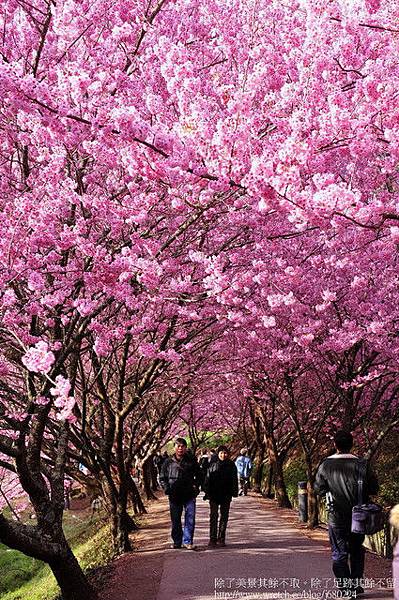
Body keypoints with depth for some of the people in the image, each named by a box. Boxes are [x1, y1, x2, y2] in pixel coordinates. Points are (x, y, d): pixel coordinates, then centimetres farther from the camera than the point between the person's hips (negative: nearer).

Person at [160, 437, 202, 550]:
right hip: (174, 495, 1)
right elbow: (162, 478, 11)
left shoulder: (191, 461, 5)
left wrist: (196, 486, -1)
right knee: (175, 520, 8)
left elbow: (199, 476, 15)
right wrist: (166, 488, -5)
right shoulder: (168, 462, 6)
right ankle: (177, 541, 19)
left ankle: (187, 541, 2)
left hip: (189, 495, -1)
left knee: (190, 519, -5)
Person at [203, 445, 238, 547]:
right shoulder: (213, 465, 1)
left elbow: (234, 480, 8)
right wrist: (207, 492, -3)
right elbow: (207, 479, 3)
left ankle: (221, 538, 18)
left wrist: (234, 492, 0)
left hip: (226, 495, 2)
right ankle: (213, 539, -2)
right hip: (214, 495, -1)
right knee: (213, 516, -4)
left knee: (224, 516, 8)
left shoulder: (231, 465, 4)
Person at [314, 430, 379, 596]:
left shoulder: (326, 465, -8)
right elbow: (374, 488, -6)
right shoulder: (360, 464, -10)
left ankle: (345, 587, 7)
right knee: (357, 551, 18)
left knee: (339, 553, 9)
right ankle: (356, 584, 19)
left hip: (336, 516, -1)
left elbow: (318, 489, 1)